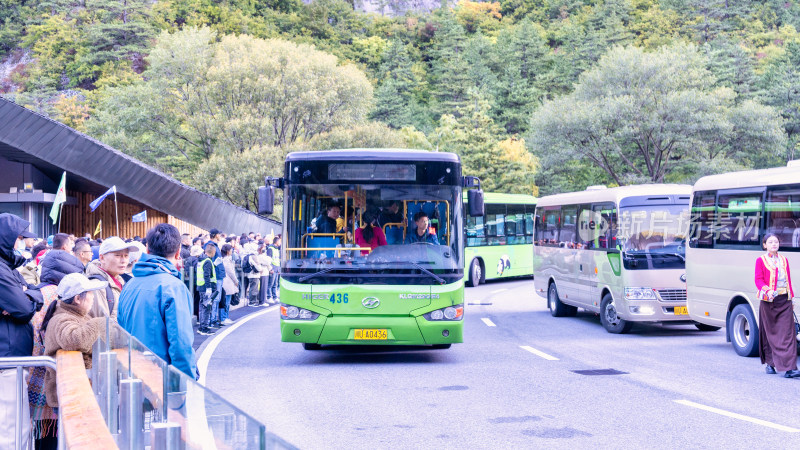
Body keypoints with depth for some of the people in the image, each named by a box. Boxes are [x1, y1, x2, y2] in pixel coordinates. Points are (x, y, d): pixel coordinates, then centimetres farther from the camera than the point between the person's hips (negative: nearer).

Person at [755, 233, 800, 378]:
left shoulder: (784, 260, 15)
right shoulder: (761, 260, 3)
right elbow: (758, 280, -4)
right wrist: (767, 290, -21)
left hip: (784, 301, 3)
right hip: (768, 301, -3)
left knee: (787, 333, -6)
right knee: (769, 333, 4)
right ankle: (770, 363, 19)